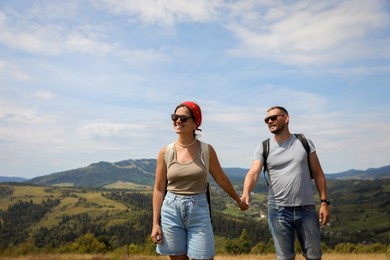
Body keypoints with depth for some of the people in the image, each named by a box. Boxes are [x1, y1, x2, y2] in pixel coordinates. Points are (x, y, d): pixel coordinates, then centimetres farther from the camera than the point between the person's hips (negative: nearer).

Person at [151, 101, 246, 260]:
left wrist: (238, 200, 23)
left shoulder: (207, 150, -1)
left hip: (199, 211, 0)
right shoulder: (165, 152, 0)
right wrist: (155, 223, -1)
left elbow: (221, 178, 12)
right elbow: (159, 189, 3)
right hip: (171, 212, 1)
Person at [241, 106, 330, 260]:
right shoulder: (263, 148, 1)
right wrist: (246, 193, -32)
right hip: (278, 210, 0)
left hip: (306, 209, 1)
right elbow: (253, 173, -12)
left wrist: (324, 202, -1)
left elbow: (318, 174, 6)